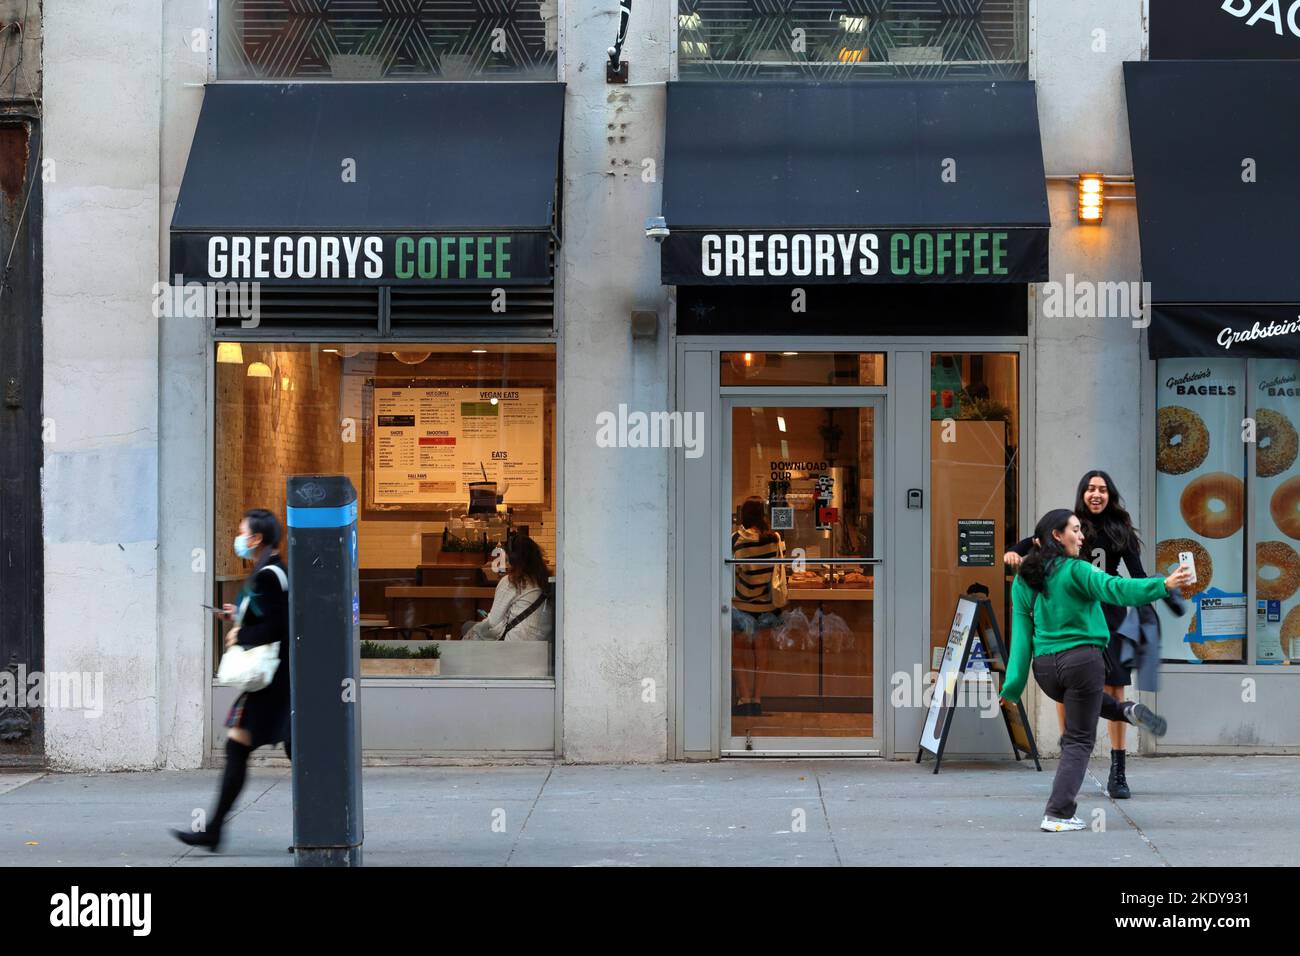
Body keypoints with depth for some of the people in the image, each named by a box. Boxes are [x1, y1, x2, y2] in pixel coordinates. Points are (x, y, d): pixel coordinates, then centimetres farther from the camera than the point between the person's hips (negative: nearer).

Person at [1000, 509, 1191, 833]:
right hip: (1081, 660, -6)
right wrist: (1163, 586, -32)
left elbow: (1021, 632, 7)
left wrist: (1013, 684, 5)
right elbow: (1114, 589, -23)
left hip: (1045, 668, 6)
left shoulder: (1023, 580, 9)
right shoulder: (1076, 571, -7)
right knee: (1078, 741, 3)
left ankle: (1129, 711, 19)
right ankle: (1057, 815, -6)